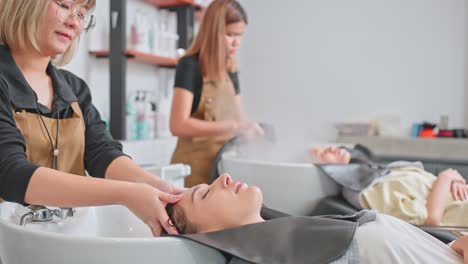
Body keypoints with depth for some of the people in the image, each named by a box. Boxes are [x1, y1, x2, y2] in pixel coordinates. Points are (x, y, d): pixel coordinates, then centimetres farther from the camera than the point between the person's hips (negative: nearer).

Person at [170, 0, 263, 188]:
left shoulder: (231, 72, 11)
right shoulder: (190, 66, -9)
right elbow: (178, 125, -19)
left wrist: (249, 131, -7)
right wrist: (232, 127, -25)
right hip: (195, 168, -6)